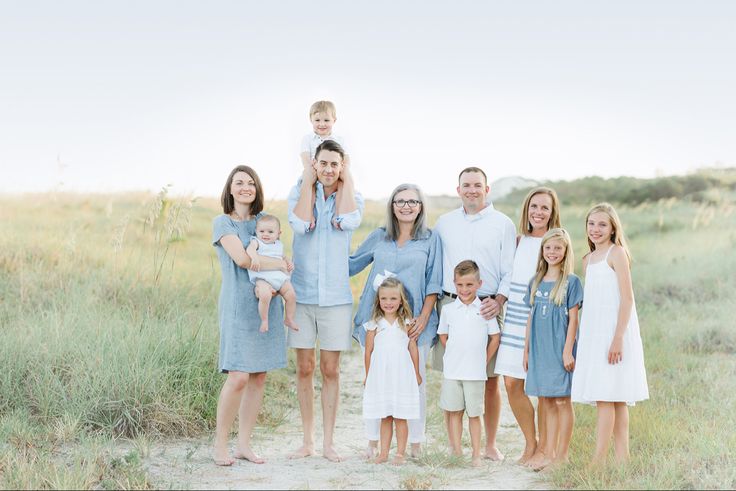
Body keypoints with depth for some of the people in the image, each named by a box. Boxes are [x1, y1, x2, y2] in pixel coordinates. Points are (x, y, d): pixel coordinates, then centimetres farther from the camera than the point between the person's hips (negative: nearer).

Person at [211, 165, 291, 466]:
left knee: (259, 377, 4)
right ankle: (220, 444, 1)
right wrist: (280, 264, -6)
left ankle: (244, 444, 13)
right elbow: (242, 258, -15)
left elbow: (276, 252, 20)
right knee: (239, 377, -13)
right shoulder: (223, 222, -2)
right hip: (238, 305, -6)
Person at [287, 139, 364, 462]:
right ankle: (307, 440, 15)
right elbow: (300, 224, -17)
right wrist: (308, 182, -10)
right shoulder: (300, 191, 3)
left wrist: (347, 181, -8)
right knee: (304, 369, 5)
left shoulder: (351, 196, 4)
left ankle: (328, 442, 12)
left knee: (330, 370, 4)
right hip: (301, 293, 0)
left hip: (336, 296, 0)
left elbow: (350, 221, -19)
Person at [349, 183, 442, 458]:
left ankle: (415, 443, 9)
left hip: (413, 321, -1)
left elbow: (434, 283, 2)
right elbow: (350, 265, 18)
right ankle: (372, 443, 10)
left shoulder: (430, 240, 6)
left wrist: (423, 317, -7)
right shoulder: (378, 237, 11)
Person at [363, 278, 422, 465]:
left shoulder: (406, 323, 2)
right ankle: (383, 452, 14)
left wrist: (416, 373, 8)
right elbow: (368, 351, 7)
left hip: (401, 374, -1)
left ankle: (400, 453, 7)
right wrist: (368, 376, 10)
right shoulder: (374, 325, 1)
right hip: (380, 376, 1)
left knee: (400, 418, 2)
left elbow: (413, 348, 6)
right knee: (385, 418, 8)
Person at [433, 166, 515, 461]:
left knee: (490, 379, 2)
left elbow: (511, 271, 2)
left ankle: (490, 444, 13)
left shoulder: (502, 224, 5)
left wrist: (499, 300, -14)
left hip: (487, 309, -2)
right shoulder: (444, 223, 13)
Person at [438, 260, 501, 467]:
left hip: (476, 372, -1)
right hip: (451, 371, 1)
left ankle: (476, 455, 11)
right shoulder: (448, 310, 3)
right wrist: (456, 355, 5)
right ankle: (456, 452, 12)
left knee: (474, 414, 5)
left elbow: (494, 338, 6)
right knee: (454, 412, 6)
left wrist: (484, 361, 5)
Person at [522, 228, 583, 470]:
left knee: (562, 401, 0)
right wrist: (526, 350, 13)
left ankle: (562, 455, 5)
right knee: (546, 402, 10)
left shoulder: (571, 282, -4)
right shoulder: (535, 282, 11)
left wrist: (568, 350, -13)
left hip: (559, 348, -5)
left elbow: (573, 319, -7)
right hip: (539, 349, 5)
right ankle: (549, 453, 17)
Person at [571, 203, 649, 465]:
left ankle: (599, 459, -12)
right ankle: (622, 458, 10)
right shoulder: (588, 259, 17)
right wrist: (580, 335, 14)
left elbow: (627, 298, -13)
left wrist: (618, 337, -20)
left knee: (605, 397, -11)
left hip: (613, 332, -8)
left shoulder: (617, 253, -7)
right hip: (593, 334, 8)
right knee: (616, 399, 8)